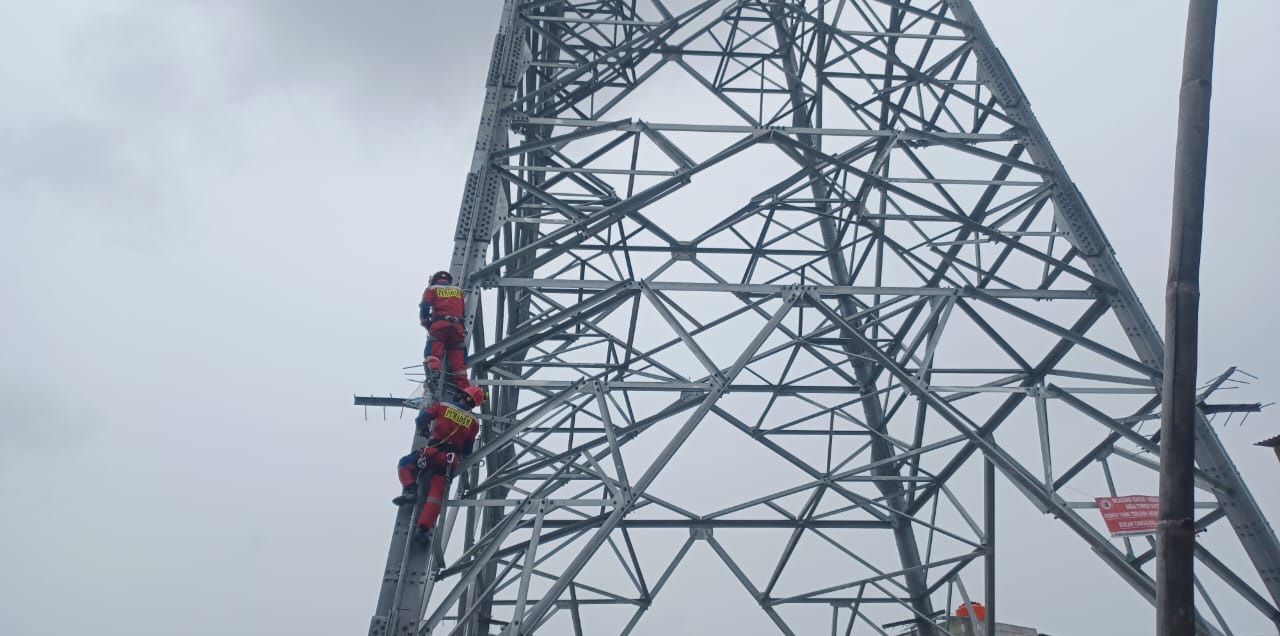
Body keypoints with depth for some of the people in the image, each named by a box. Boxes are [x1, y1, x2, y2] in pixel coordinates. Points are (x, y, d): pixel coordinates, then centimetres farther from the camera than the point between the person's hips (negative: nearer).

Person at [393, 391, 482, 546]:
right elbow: (467, 450, 11)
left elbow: (421, 419, 2)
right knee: (436, 493, 0)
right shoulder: (474, 422, 9)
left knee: (405, 464, 21)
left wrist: (424, 431, 23)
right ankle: (423, 529, -13)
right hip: (452, 462, 2)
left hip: (433, 452, -2)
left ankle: (410, 490, -2)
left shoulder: (443, 406, 4)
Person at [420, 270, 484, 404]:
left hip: (439, 324, -3)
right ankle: (464, 387, -6)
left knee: (433, 353, -9)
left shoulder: (431, 289, 18)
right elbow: (464, 311, 23)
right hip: (457, 326, 3)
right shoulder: (459, 290, 28)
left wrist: (426, 324, 18)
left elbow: (424, 309, 6)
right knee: (458, 359, 2)